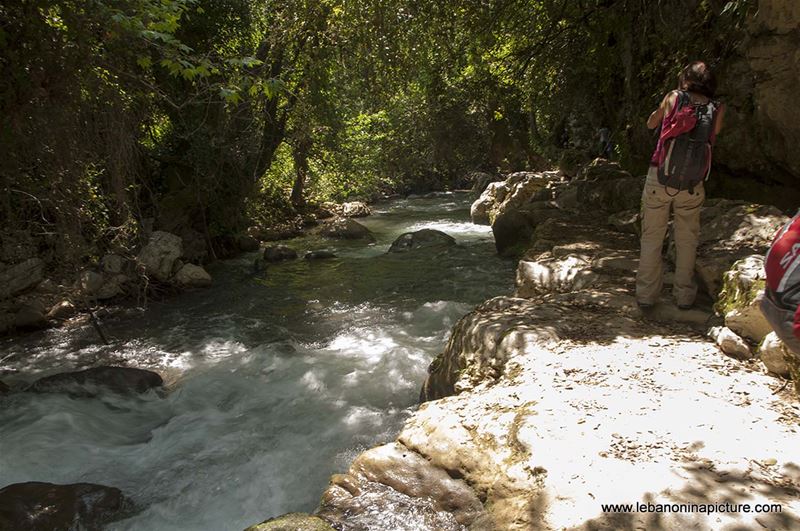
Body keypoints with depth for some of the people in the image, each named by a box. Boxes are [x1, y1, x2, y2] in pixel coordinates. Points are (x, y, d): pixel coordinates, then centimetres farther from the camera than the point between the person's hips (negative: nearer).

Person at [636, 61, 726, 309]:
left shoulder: (674, 97, 0)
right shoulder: (717, 109, 2)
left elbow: (650, 124, 14)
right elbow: (712, 138, 15)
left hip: (660, 177, -1)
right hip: (691, 184, 1)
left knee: (652, 237, 8)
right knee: (686, 240, 14)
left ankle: (646, 294, 11)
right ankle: (684, 295, 21)